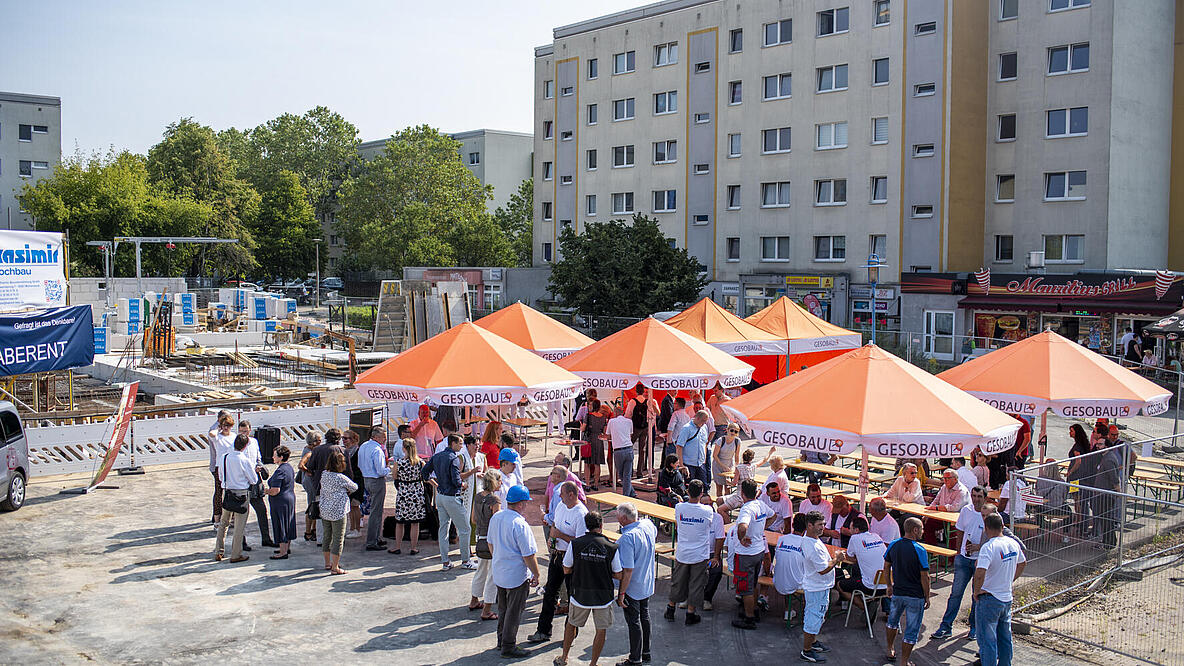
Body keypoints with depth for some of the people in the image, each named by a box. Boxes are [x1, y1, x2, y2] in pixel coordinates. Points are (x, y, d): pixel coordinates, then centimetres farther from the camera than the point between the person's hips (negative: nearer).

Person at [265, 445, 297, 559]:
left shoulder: (280, 471, -21)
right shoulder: (289, 467, 9)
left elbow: (275, 490, -25)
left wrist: (265, 491, -9)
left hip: (281, 502, -10)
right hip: (290, 499, 10)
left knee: (281, 525, -3)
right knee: (288, 525, 17)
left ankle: (283, 552, 0)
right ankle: (286, 547, 28)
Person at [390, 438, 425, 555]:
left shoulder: (399, 463, -12)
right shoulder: (420, 463, -9)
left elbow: (395, 477, 2)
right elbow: (425, 478, 2)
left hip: (402, 494, -1)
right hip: (417, 494, 1)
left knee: (399, 522, 12)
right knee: (415, 523, 9)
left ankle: (397, 547, 19)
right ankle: (414, 548, 14)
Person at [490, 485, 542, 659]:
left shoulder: (495, 518, -1)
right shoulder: (520, 524, -26)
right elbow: (528, 555, -22)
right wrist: (536, 575, -10)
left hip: (499, 572, 8)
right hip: (517, 576, -8)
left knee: (503, 608, 23)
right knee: (514, 612, 7)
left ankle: (501, 640, 36)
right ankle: (508, 646, 16)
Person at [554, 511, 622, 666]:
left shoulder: (575, 544, -12)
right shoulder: (611, 547, -13)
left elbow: (566, 570, -3)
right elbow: (618, 575, -6)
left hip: (580, 595, 1)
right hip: (603, 597, -1)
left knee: (571, 624, 22)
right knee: (601, 630, 16)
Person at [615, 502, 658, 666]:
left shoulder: (627, 538, -31)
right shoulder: (648, 525, -7)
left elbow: (628, 570, -30)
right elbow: (655, 536, 20)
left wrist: (621, 593, -23)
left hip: (632, 587, -8)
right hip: (648, 584, 8)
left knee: (634, 622, 6)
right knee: (644, 617, 22)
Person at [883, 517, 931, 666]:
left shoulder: (893, 545, -3)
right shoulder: (919, 551, -19)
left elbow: (886, 567, 8)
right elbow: (925, 577, -16)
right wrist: (927, 597, -4)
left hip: (897, 593, 5)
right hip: (915, 596, -5)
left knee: (892, 621, 28)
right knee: (911, 630, 6)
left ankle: (891, 651, 38)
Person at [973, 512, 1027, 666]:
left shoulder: (988, 547, -22)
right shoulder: (1013, 543, 1)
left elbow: (980, 573, -33)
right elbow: (1022, 563, 20)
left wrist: (976, 591, -17)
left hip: (989, 598, -7)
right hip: (1007, 598, 7)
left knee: (987, 640, 2)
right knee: (1005, 639, 19)